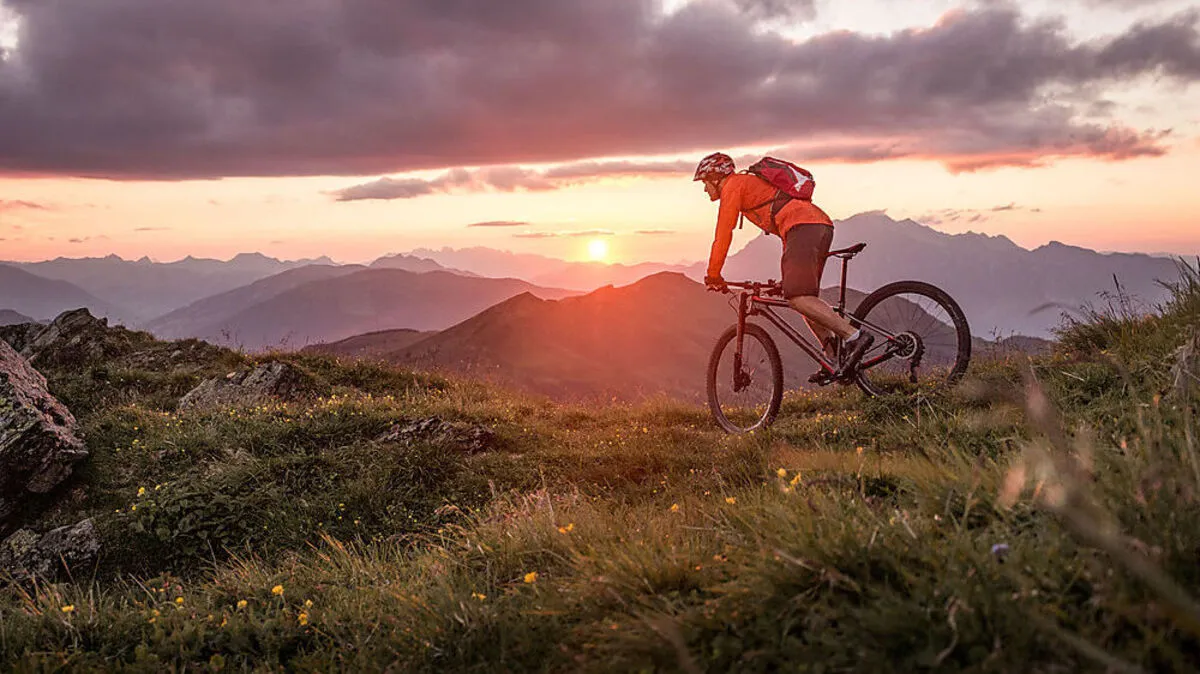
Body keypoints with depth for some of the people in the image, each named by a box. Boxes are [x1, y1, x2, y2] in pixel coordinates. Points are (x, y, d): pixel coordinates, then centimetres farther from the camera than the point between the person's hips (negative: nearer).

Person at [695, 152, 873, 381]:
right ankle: (835, 359, 6)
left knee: (797, 297, -21)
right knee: (804, 297, 14)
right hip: (822, 226, 10)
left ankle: (854, 336, -28)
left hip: (804, 227, -10)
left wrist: (712, 275, 7)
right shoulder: (750, 183, 34)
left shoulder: (733, 185, 5)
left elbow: (723, 234, 0)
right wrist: (789, 270, 42)